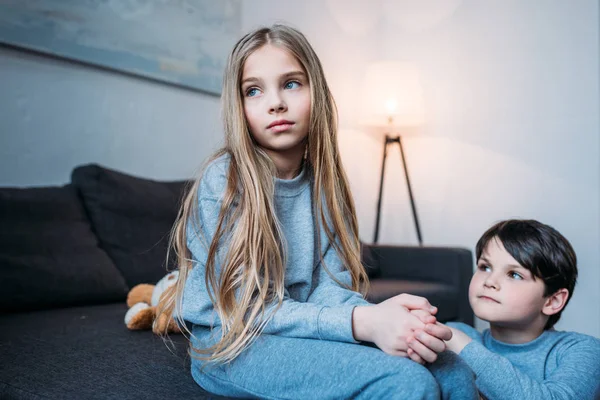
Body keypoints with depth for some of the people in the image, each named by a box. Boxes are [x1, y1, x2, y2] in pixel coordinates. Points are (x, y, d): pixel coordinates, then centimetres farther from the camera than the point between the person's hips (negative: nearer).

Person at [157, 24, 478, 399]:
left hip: (301, 336, 5)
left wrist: (378, 315, -29)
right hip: (231, 348, -5)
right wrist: (361, 322, -30)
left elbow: (330, 287, -6)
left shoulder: (323, 180, 1)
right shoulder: (223, 181, -16)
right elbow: (248, 309, -18)